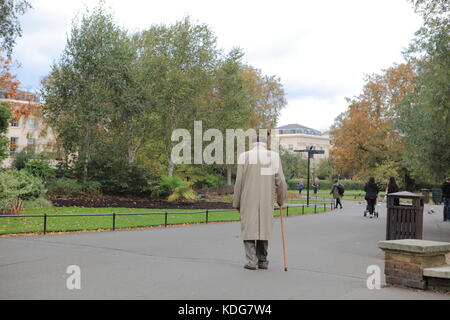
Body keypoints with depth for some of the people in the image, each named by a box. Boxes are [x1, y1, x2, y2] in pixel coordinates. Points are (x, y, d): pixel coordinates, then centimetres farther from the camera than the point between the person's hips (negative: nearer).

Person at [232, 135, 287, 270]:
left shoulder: (244, 157, 0)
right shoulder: (274, 156, 2)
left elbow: (239, 182, -2)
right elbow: (280, 181, -2)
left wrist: (236, 203, 6)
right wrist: (281, 199, 12)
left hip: (248, 200, -1)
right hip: (266, 201, 1)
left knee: (249, 229, 4)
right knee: (264, 228, 12)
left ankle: (252, 261, -4)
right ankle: (262, 260, 15)